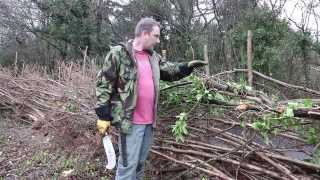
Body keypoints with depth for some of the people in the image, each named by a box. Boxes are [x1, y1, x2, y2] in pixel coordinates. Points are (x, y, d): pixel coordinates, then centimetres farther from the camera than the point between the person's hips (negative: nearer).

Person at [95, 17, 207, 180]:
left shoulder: (153, 57, 12)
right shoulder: (119, 53, -10)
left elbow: (170, 70, 22)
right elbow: (103, 84, -9)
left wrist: (187, 66, 5)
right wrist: (103, 116, -11)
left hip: (150, 120, 7)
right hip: (130, 120, -7)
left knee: (140, 162, 21)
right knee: (128, 164, 2)